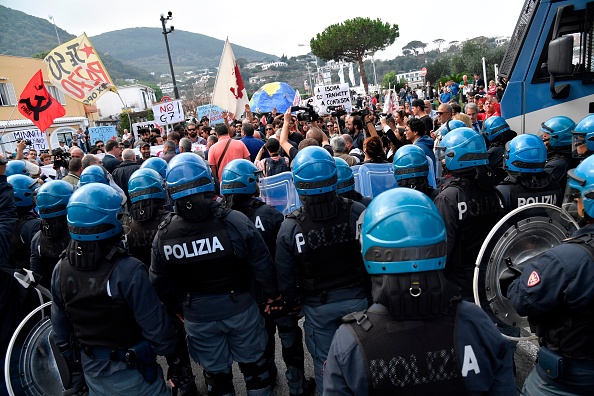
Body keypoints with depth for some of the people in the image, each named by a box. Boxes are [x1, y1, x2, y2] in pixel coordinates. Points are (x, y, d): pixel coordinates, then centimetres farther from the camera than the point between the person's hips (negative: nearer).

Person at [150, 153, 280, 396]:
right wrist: (273, 293, 3)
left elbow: (160, 282, -1)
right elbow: (262, 264, -14)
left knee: (215, 370, 22)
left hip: (197, 316, 2)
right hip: (239, 307, -1)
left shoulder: (163, 234, -14)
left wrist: (176, 309, 16)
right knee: (253, 362, 22)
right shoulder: (235, 221, -23)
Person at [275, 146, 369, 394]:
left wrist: (293, 303, 11)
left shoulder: (289, 227, -19)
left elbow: (285, 278, -8)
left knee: (325, 365, 19)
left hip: (317, 306, -1)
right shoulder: (357, 212, -18)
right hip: (356, 299, 1)